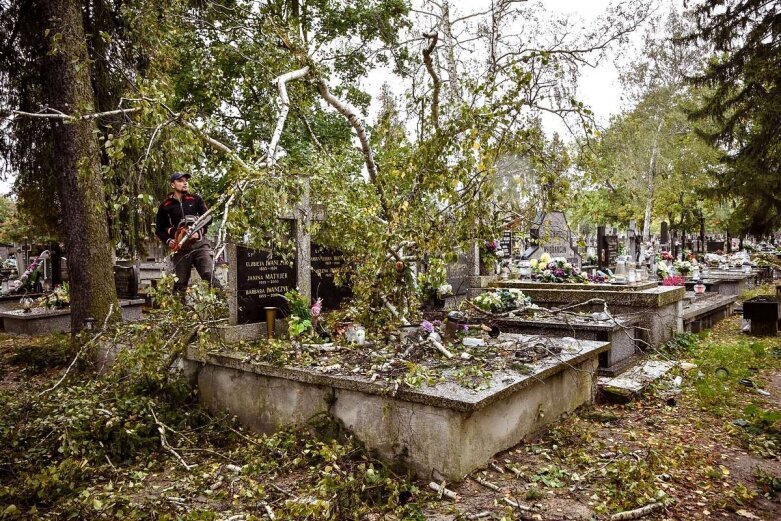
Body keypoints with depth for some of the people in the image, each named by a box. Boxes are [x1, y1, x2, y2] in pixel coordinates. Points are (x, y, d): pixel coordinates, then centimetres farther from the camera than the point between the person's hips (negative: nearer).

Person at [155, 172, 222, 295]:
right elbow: (159, 229, 15)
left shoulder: (195, 200, 11)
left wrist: (199, 232, -10)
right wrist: (168, 241, -3)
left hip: (199, 243, -1)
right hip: (179, 247, 1)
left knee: (209, 275, -15)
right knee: (180, 283, 3)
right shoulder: (165, 206, 10)